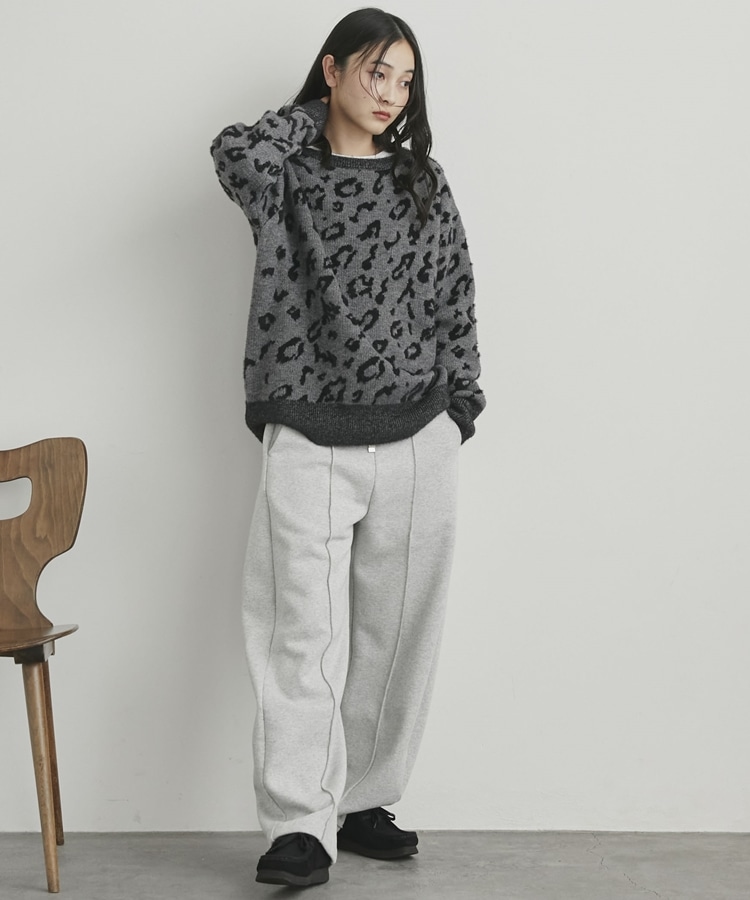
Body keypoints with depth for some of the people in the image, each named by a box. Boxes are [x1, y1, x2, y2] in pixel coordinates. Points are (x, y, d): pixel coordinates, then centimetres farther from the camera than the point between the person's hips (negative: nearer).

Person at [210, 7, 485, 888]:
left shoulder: (421, 181, 12)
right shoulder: (284, 175, 5)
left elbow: (455, 297, 13)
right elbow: (236, 155, -18)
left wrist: (460, 406, 6)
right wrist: (312, 116, 1)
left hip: (416, 442, 3)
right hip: (307, 442, -3)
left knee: (394, 635, 6)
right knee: (303, 634, -9)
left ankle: (362, 802, 19)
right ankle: (300, 828, -7)